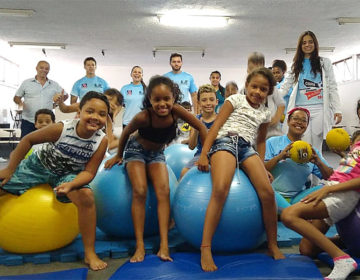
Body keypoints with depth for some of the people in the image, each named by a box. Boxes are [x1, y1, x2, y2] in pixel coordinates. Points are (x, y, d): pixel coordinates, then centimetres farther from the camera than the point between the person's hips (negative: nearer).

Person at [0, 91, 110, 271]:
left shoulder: (101, 141, -23)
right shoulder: (61, 129, -29)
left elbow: (89, 172, -17)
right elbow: (28, 140, -13)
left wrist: (70, 185, -37)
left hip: (68, 174, 0)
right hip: (37, 166, 0)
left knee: (86, 197, -26)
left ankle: (90, 254, -13)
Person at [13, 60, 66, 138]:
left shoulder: (54, 85, 9)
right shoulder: (26, 83, 6)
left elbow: (65, 95, 20)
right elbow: (16, 97, 10)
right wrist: (20, 102, -11)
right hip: (28, 121, -1)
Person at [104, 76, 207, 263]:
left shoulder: (176, 111, -25)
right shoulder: (143, 117, -31)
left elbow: (201, 127, -16)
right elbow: (125, 133, -12)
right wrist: (118, 156, 2)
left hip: (157, 153, 3)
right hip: (136, 150, -2)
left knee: (163, 191, -15)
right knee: (140, 192, -18)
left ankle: (164, 245, -17)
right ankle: (140, 246, -12)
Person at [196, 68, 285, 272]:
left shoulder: (265, 113, 22)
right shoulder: (236, 100, 10)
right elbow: (216, 125, 3)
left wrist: (261, 165, 18)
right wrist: (203, 154, -6)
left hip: (247, 148, 5)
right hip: (225, 142, -4)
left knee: (268, 192, -18)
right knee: (220, 190, -30)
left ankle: (273, 245, -1)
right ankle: (206, 248, -28)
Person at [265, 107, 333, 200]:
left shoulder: (311, 150, 17)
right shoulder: (272, 142, 6)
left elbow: (329, 177, 12)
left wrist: (318, 163, -7)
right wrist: (279, 157, -16)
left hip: (297, 198, 5)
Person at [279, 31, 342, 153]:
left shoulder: (325, 63, 12)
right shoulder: (296, 65, 17)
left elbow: (332, 88, 8)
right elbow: (284, 88, 12)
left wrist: (337, 110, -2)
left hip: (319, 109, -1)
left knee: (316, 147, -3)